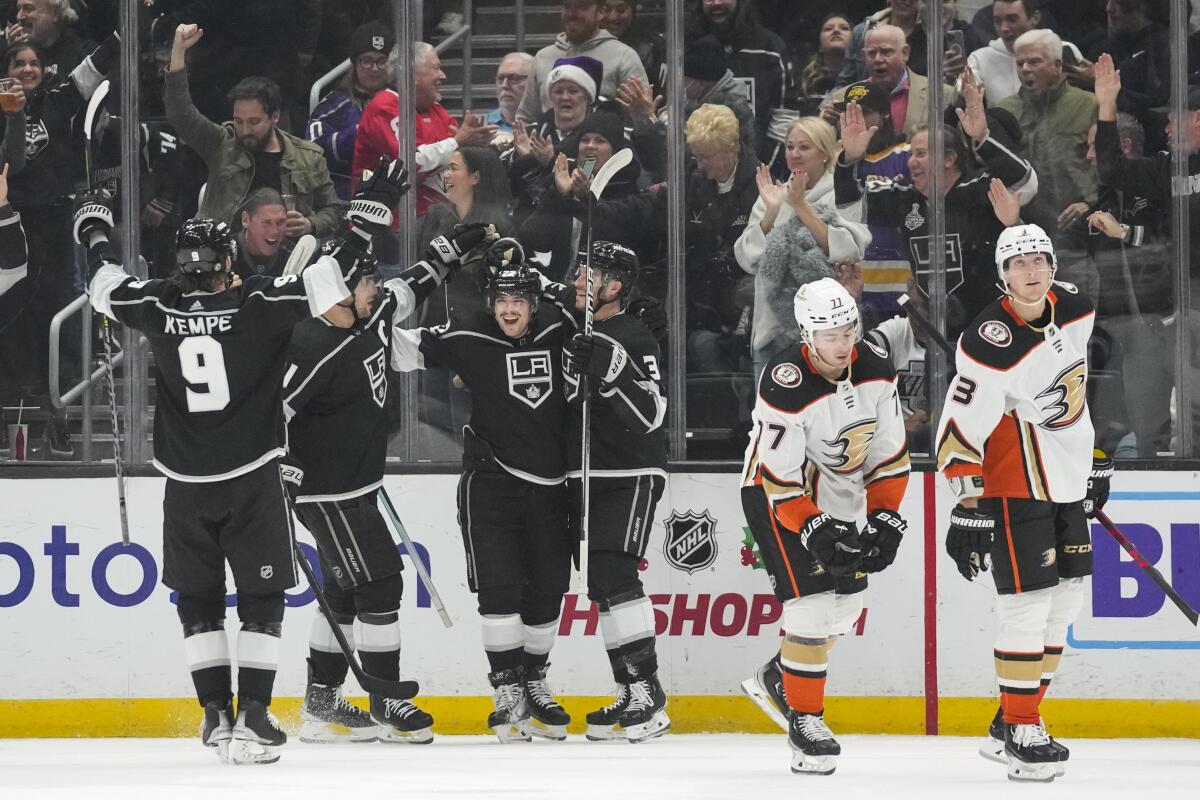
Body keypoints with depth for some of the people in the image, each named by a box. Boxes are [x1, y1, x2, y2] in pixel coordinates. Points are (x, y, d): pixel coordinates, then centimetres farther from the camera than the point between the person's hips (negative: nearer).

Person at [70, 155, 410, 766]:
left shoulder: (157, 308, -3)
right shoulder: (259, 303, -12)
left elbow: (105, 284, 14)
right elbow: (327, 281, -13)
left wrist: (94, 228, 32)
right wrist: (369, 215, -4)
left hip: (185, 486, 3)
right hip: (252, 480, -3)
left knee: (197, 598, 15)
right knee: (261, 597, 3)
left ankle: (216, 712, 13)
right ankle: (251, 717, -8)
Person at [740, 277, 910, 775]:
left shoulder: (874, 369, -11)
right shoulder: (785, 387, -29)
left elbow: (889, 452, -2)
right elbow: (782, 480, -26)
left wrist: (884, 518, -8)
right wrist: (816, 532, -34)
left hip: (838, 495, 7)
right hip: (776, 493, -7)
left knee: (846, 601, 10)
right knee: (812, 600, -16)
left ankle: (775, 679, 32)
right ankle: (803, 717, -4)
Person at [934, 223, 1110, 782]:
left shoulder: (1075, 311, 0)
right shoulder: (992, 344, -24)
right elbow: (960, 432, -21)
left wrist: (1095, 460, 19)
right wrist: (968, 508, -22)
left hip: (1068, 484, 8)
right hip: (1014, 488, -8)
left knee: (1066, 600, 11)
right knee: (1028, 604, -11)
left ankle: (1009, 727, 20)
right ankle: (1021, 733, -3)